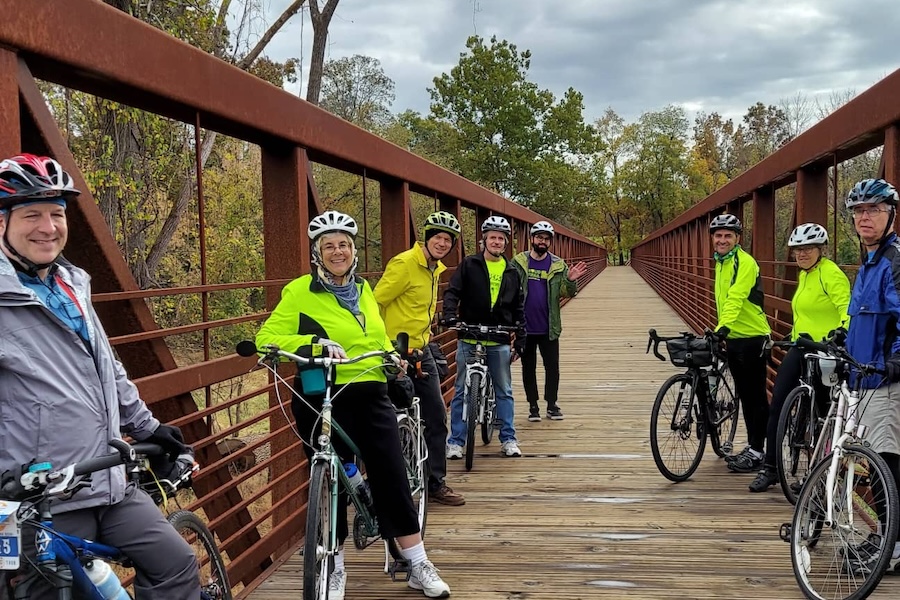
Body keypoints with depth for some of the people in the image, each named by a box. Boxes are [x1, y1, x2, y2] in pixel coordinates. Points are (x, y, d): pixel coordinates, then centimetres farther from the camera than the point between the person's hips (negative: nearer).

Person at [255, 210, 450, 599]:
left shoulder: (363, 289, 12)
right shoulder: (300, 292, -6)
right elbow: (267, 338, -12)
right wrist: (314, 343, -26)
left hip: (370, 396, 4)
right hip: (322, 400, -4)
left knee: (393, 478, 5)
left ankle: (419, 566, 17)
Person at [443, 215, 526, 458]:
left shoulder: (511, 272, 10)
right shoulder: (469, 265, 1)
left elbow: (518, 307, 15)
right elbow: (452, 292, -6)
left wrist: (521, 337, 10)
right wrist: (451, 315, -23)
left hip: (499, 341, 3)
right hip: (469, 339, -2)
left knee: (504, 391, 8)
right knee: (462, 391, 3)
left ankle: (508, 438, 19)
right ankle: (455, 441, 10)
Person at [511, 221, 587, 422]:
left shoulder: (557, 265, 4)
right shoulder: (518, 262, 1)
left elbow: (566, 293, 0)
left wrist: (570, 281, -20)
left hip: (548, 327, 1)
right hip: (524, 327, 0)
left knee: (552, 367, 4)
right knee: (528, 367, 9)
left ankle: (552, 404, 17)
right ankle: (533, 405, 20)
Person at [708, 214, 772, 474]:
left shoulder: (744, 262, -15)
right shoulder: (721, 262, 13)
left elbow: (736, 298, -29)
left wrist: (724, 327, -40)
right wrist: (721, 330, 21)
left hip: (752, 338, -9)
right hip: (733, 337, 9)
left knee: (756, 396, -2)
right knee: (744, 395, 15)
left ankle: (757, 452, 4)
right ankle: (752, 447, 25)